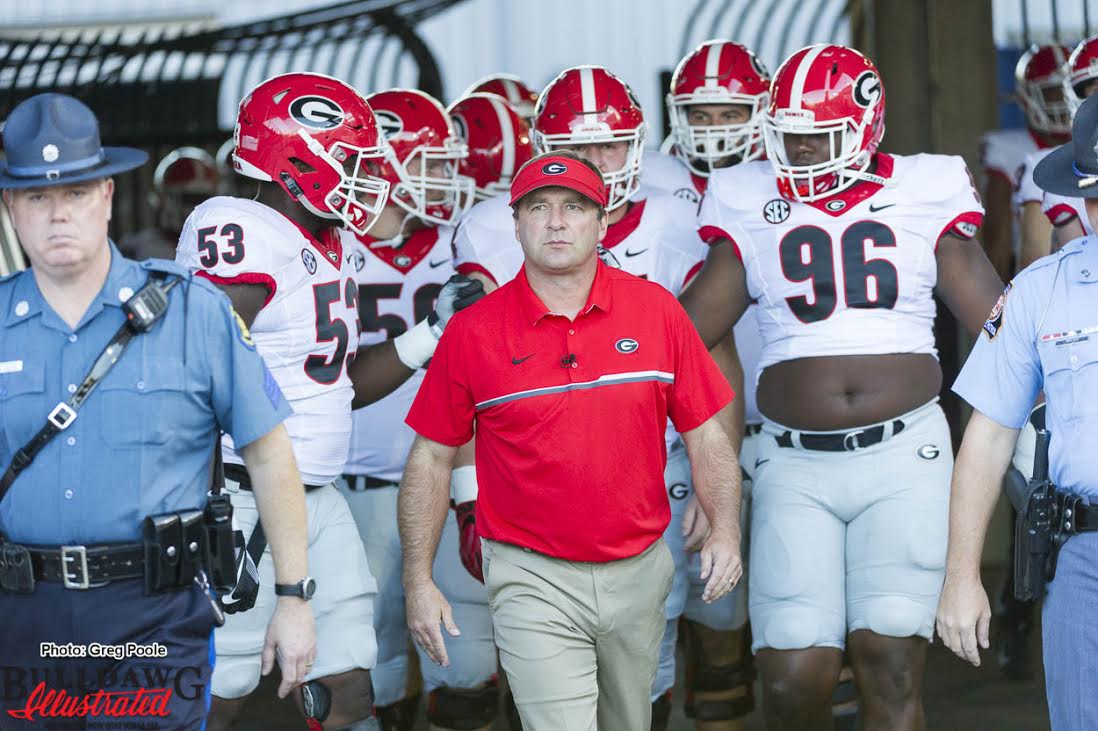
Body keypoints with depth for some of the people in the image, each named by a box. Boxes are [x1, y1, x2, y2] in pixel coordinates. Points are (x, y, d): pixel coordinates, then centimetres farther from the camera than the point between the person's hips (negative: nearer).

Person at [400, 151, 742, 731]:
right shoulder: (472, 332, -4)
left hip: (640, 570, 3)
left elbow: (705, 434, 4)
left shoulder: (656, 310, 0)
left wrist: (725, 530, -9)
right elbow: (432, 458, 2)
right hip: (534, 579, -3)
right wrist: (418, 580, -1)